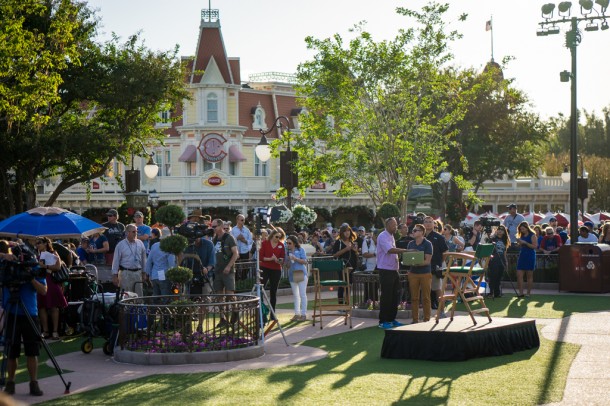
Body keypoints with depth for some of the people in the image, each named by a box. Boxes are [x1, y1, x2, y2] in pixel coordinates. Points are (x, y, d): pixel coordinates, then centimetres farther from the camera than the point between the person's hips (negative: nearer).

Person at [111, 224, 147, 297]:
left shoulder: (140, 243, 7)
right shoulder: (121, 245, -3)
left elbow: (143, 259, 14)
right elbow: (116, 261, -2)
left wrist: (144, 273, 13)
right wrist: (115, 275, -5)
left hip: (138, 272, 4)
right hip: (126, 273, -4)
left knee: (139, 295, 6)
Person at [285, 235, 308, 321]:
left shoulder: (300, 250, -4)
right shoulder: (287, 251, 8)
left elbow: (305, 261, -10)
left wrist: (295, 259, -21)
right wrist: (286, 262, -10)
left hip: (301, 274, -5)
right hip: (292, 275, 5)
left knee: (302, 294, -5)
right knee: (295, 295, 10)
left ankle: (304, 314, -3)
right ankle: (297, 313, 17)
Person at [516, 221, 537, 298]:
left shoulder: (532, 235, -5)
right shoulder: (522, 235, 14)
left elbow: (535, 246, -13)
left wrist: (525, 243, -18)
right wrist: (519, 242, 0)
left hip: (530, 256, -6)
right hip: (522, 256, 6)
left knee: (529, 275, 2)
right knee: (519, 275, -4)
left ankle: (528, 293, 8)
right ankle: (520, 292, -1)